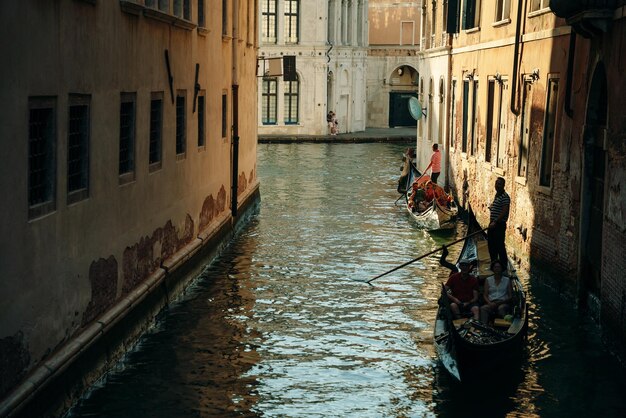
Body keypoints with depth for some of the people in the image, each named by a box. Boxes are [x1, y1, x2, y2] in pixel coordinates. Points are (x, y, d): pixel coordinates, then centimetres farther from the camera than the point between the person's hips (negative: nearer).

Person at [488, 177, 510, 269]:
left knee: (500, 246, -6)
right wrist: (491, 207, 9)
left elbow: (504, 212, -21)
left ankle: (503, 266, 0)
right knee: (491, 245, 15)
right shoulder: (497, 195, 16)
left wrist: (495, 222, -23)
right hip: (493, 224, 10)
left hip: (499, 224, -10)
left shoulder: (505, 196, -14)